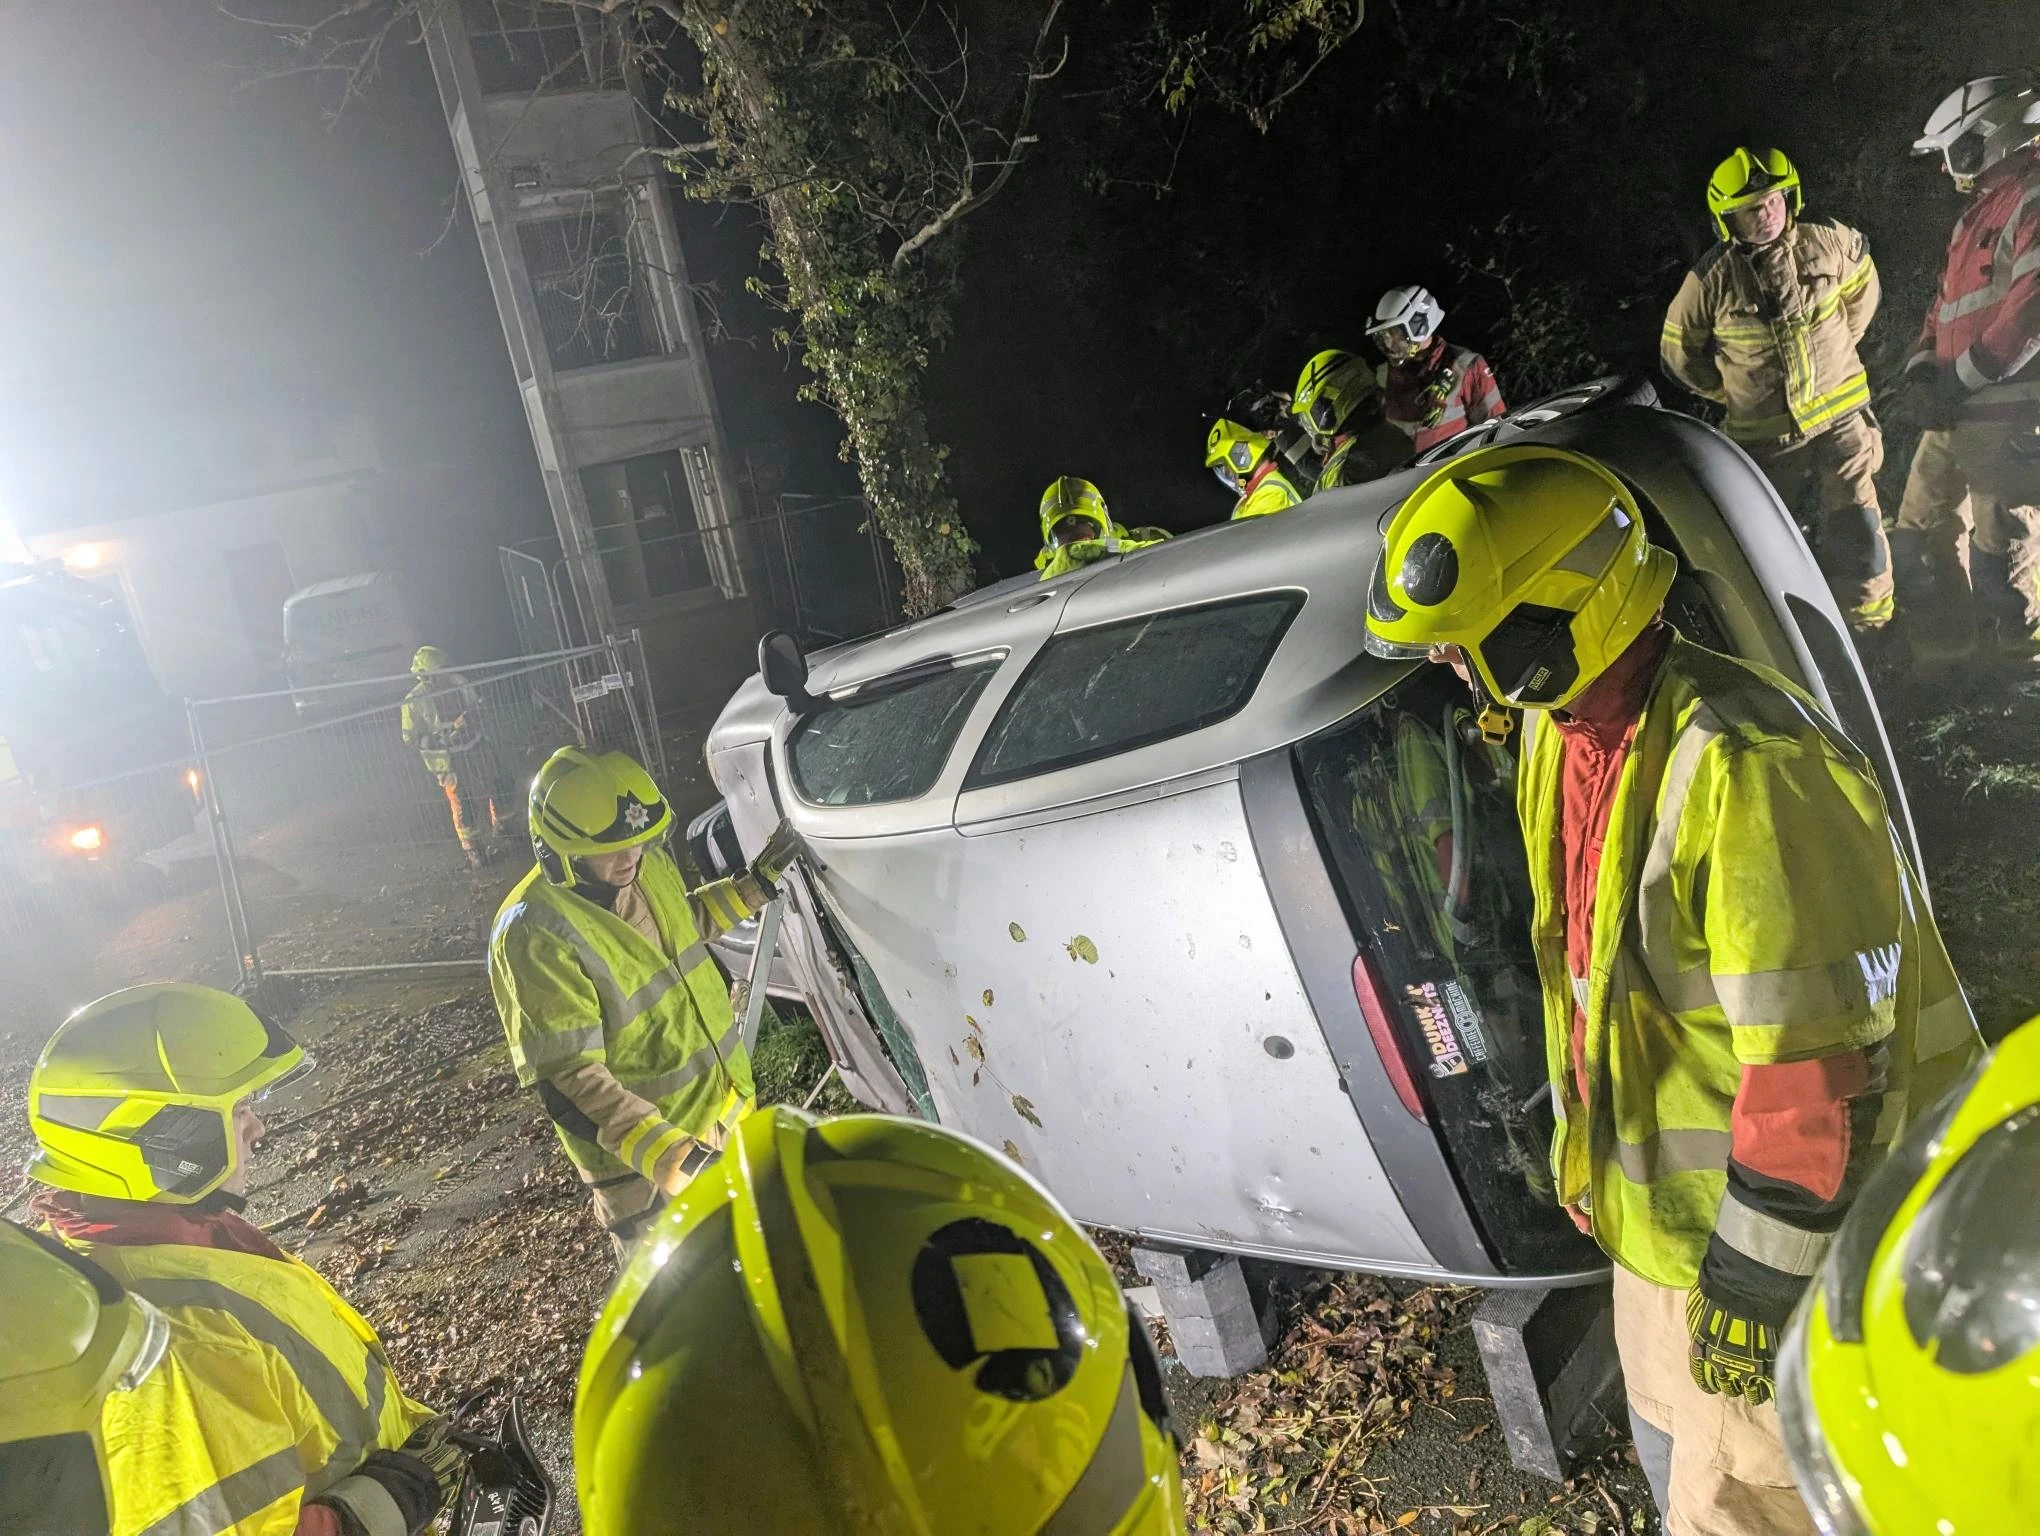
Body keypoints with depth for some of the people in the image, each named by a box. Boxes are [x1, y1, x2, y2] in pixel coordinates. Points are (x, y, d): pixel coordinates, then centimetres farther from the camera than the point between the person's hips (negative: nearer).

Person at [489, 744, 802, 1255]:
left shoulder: (649, 864, -5)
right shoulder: (534, 935, -27)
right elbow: (567, 1079, -27)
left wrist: (753, 885, 11)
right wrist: (667, 1154, -34)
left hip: (726, 1112, 7)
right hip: (639, 1164, -7)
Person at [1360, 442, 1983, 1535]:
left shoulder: (1746, 768, -30)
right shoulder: (1556, 728, -1)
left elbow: (1820, 1058, -28)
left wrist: (1752, 1279, -20)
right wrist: (1580, 1144, 17)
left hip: (1774, 1219, -8)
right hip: (1659, 1201, 8)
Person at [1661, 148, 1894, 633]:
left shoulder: (1829, 241, -8)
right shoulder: (1711, 278, -13)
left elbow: (1862, 287, 15)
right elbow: (1678, 351, 3)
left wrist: (1837, 347, 17)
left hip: (1840, 416, 1)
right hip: (1764, 431, -1)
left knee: (1858, 532, 0)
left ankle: (1870, 627, 17)